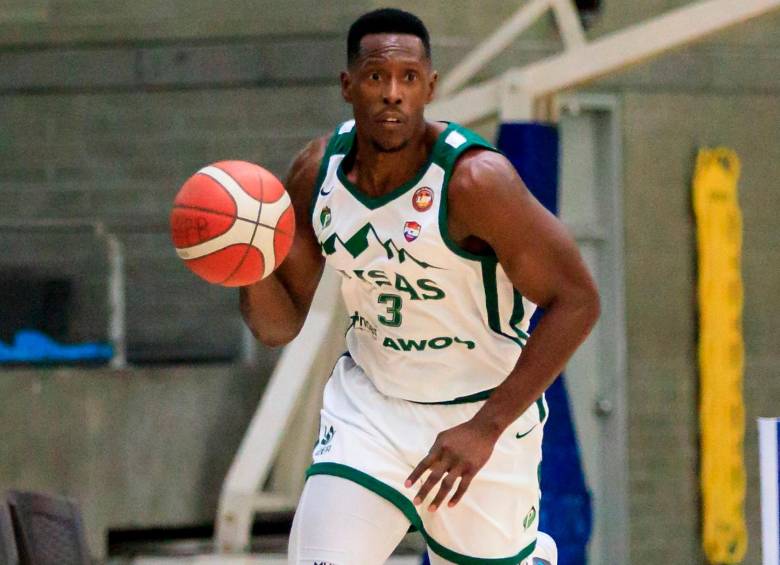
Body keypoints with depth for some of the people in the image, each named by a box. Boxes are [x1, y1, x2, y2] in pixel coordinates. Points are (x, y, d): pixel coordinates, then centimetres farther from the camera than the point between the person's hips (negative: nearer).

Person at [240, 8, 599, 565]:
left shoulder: (474, 179, -24)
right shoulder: (317, 171, -8)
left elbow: (576, 301, -22)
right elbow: (280, 326, 1)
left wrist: (486, 428, -27)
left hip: (481, 413, -3)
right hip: (368, 405, 3)